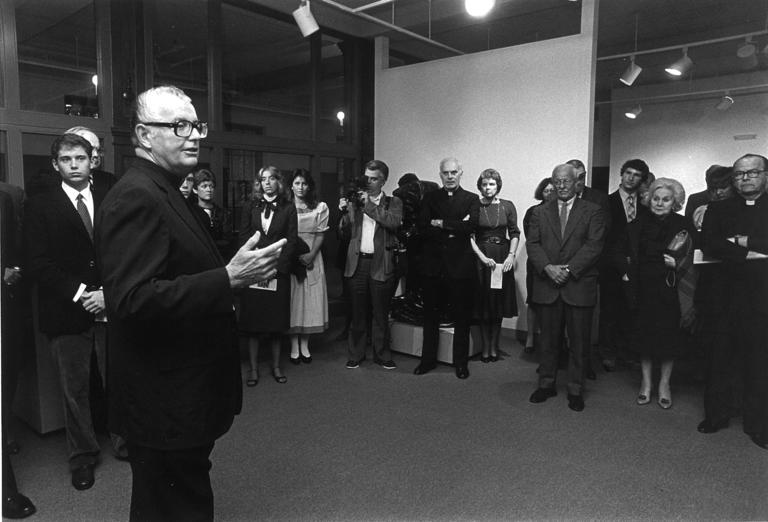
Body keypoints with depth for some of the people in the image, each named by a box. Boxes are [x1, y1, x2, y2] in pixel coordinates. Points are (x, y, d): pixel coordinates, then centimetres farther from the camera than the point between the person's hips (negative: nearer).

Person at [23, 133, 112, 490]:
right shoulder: (39, 207, 3)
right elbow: (37, 263, -4)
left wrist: (110, 293, -8)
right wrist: (80, 293, -12)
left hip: (111, 309, 1)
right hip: (66, 314, 0)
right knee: (75, 389, 10)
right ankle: (82, 457, 27)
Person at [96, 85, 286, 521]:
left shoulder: (166, 194, 13)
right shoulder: (136, 198, -19)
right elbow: (132, 300, -28)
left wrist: (237, 271, 11)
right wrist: (229, 279, -31)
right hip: (165, 403, -10)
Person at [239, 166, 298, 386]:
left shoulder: (288, 208, 4)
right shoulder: (251, 207, 9)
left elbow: (292, 241, -1)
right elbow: (243, 237, 5)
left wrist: (275, 267, -10)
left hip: (278, 271, -1)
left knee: (277, 320, 4)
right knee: (252, 320, 2)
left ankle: (276, 366, 16)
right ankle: (253, 368, 11)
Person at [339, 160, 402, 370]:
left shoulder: (393, 202, 6)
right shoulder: (355, 201, 10)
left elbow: (394, 222, -14)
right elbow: (346, 233, 6)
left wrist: (369, 205, -14)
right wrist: (344, 213, -11)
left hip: (381, 264, -1)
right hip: (357, 263, 1)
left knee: (380, 313, 6)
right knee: (358, 312, 8)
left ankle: (382, 355, 19)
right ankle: (355, 355, 20)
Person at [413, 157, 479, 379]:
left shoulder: (471, 199, 6)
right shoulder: (429, 198, 10)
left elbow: (471, 226, -12)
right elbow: (422, 228, -4)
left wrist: (442, 224, -9)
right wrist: (454, 229, -11)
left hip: (460, 265, -2)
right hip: (433, 265, 2)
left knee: (462, 317, 6)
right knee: (431, 315, 10)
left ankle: (461, 363, 19)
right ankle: (428, 360, 23)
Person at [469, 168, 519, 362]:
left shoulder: (508, 206, 3)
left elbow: (515, 233, 6)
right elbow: (469, 236, -5)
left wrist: (511, 255, -8)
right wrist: (482, 256, -15)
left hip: (502, 258, 2)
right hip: (480, 257, -1)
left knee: (499, 302, 7)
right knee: (482, 303, 3)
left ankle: (494, 346, 19)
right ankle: (485, 347, 15)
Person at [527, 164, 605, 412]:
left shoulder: (593, 212, 5)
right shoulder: (540, 212, 13)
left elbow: (594, 245, -6)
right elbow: (532, 244, 3)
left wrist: (569, 269, -16)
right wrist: (548, 267, -13)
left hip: (579, 286, -2)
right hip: (547, 286, 2)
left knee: (578, 342, 5)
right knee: (548, 340, 10)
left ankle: (575, 389, 17)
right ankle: (546, 384, 23)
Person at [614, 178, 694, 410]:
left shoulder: (683, 226, -2)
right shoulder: (637, 225, 6)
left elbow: (691, 260, -4)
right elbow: (620, 253, 15)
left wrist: (678, 264, -23)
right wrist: (625, 270, 0)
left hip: (669, 291, -2)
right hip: (643, 290, 2)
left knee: (669, 336, 5)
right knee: (644, 335, 8)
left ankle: (664, 384, 23)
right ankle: (646, 382, 24)